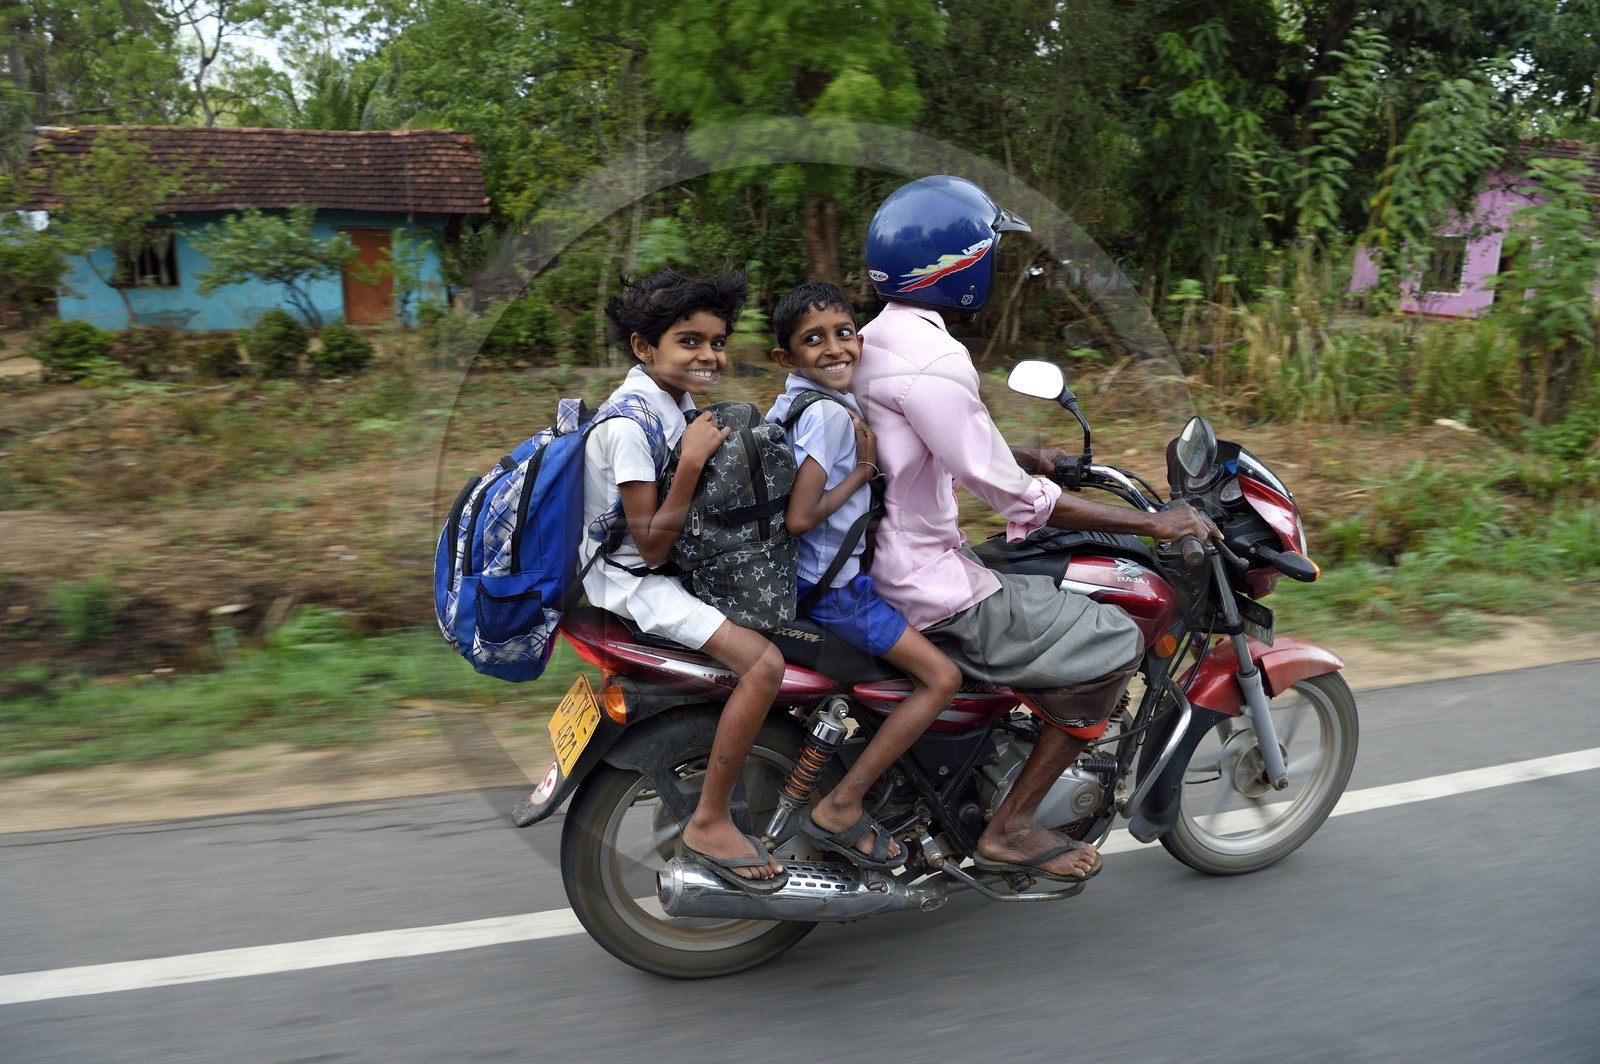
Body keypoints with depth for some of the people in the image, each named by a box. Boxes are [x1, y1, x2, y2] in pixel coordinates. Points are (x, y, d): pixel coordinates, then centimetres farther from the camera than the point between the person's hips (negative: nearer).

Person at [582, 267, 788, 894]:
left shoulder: (677, 403, 8)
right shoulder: (628, 423, -21)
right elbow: (650, 545, -24)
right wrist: (691, 463, -29)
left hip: (673, 563, 10)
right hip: (632, 578, -10)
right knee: (764, 662, -25)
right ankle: (710, 824, -14)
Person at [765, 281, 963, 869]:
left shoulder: (789, 402, 7)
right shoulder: (831, 412, -22)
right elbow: (800, 518, -27)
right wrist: (863, 470, -17)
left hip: (806, 572, 10)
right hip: (829, 584, -10)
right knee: (941, 676, -10)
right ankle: (839, 809, -7)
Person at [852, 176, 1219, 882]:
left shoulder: (879, 336, 9)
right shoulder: (931, 361, -22)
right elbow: (1015, 497, -23)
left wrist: (1029, 456, 23)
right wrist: (1151, 522, -16)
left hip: (884, 558, 10)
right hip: (928, 590, -10)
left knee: (1057, 582, 27)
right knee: (1111, 647, -5)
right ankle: (1010, 828, 2)